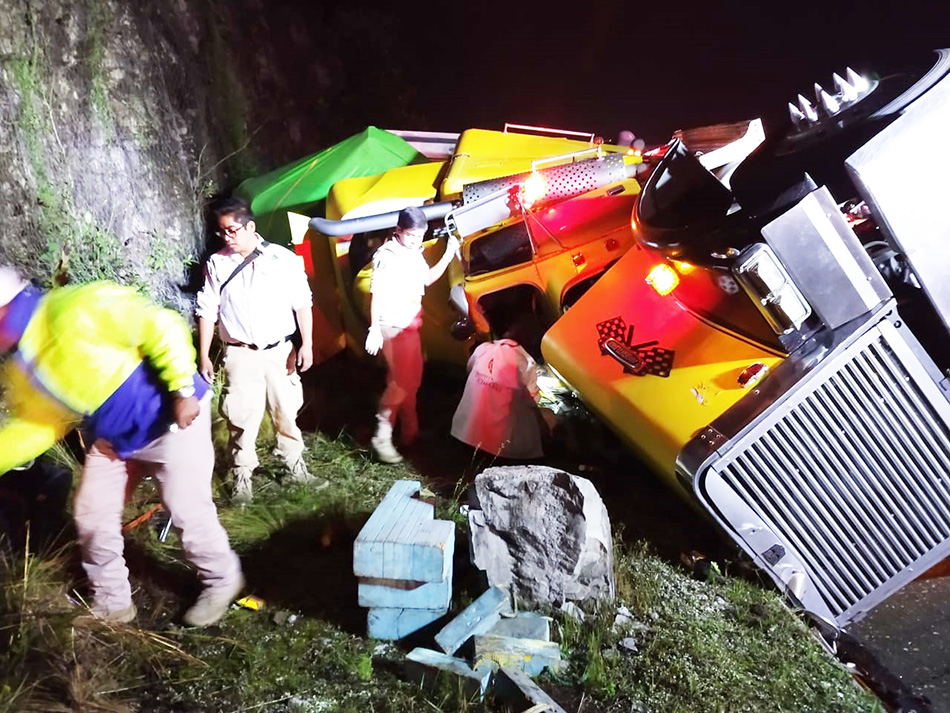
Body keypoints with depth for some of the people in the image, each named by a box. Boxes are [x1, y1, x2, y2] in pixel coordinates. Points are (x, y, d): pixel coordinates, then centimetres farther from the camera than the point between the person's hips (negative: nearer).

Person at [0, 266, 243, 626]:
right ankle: (111, 604, 28)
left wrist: (183, 391, -29)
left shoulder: (75, 309, -27)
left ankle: (221, 582, 23)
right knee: (91, 515, 9)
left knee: (187, 511, -2)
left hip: (170, 419, -8)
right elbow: (34, 428, 7)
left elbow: (162, 328, -28)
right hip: (111, 438, 9)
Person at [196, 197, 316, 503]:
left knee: (286, 411, 11)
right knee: (242, 417, 4)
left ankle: (295, 464, 29)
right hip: (240, 354, 0)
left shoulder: (284, 259, -4)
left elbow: (302, 304, -1)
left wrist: (306, 344, -6)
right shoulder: (217, 264, -1)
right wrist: (203, 356, 1)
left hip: (280, 351, 0)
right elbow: (207, 312, 2)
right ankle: (242, 475, 20)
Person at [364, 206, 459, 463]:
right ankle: (382, 436, -4)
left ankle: (409, 432, 27)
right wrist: (374, 329, -21)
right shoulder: (387, 256, -16)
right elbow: (376, 294, -17)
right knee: (402, 380, -12)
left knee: (412, 379, 14)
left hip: (410, 324, 8)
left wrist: (448, 255, 8)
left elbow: (427, 279, 20)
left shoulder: (414, 253, 7)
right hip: (392, 327, -8)